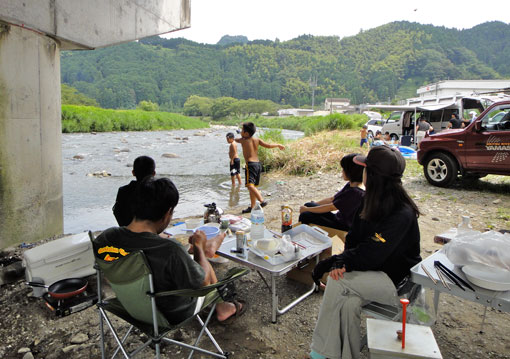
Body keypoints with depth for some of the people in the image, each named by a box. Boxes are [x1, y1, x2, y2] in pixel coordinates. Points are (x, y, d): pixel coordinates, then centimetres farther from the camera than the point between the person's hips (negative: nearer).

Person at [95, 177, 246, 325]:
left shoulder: (103, 239, -21)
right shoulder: (171, 250, -40)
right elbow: (203, 284, -22)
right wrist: (198, 246, -7)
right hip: (174, 315, -5)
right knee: (206, 266, 19)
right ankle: (222, 308, 44)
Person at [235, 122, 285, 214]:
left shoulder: (243, 140, -2)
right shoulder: (257, 140, 8)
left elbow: (236, 140, 20)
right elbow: (268, 145, 2)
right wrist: (278, 145, 20)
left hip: (250, 164, -8)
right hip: (258, 164, 8)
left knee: (250, 185, -21)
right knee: (253, 186, 16)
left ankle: (262, 201, -37)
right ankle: (252, 207, 22)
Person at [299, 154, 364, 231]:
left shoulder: (356, 192, -26)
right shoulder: (350, 185, 4)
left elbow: (330, 207, -21)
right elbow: (332, 199, 12)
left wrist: (307, 209, -11)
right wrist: (313, 204, 7)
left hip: (343, 228, -10)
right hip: (338, 218, 10)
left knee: (305, 216, -17)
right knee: (308, 205, 8)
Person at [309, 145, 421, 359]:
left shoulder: (402, 214, -23)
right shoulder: (371, 201, 3)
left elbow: (370, 254, -26)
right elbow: (353, 238, 6)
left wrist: (332, 262, -20)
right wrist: (341, 262, -13)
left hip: (398, 281, -6)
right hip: (372, 272, 6)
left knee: (338, 282, -25)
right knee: (348, 303, -24)